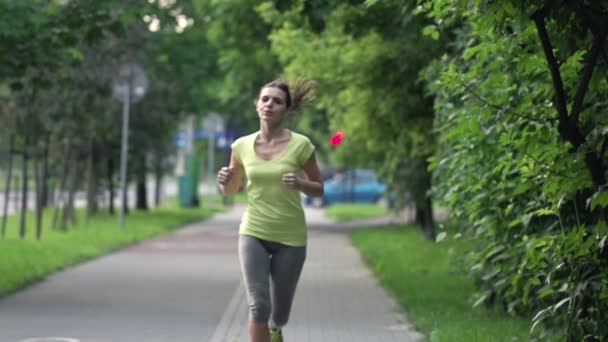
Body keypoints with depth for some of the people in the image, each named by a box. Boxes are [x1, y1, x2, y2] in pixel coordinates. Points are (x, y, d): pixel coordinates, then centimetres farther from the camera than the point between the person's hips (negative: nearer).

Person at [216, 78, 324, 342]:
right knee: (258, 305, -16)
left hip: (290, 238, -1)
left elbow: (319, 190, 2)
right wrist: (223, 181, -10)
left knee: (279, 313, 10)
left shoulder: (300, 145, -8)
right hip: (253, 233, 1)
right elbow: (230, 191, 13)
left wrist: (300, 184, -20)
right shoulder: (242, 146, 0)